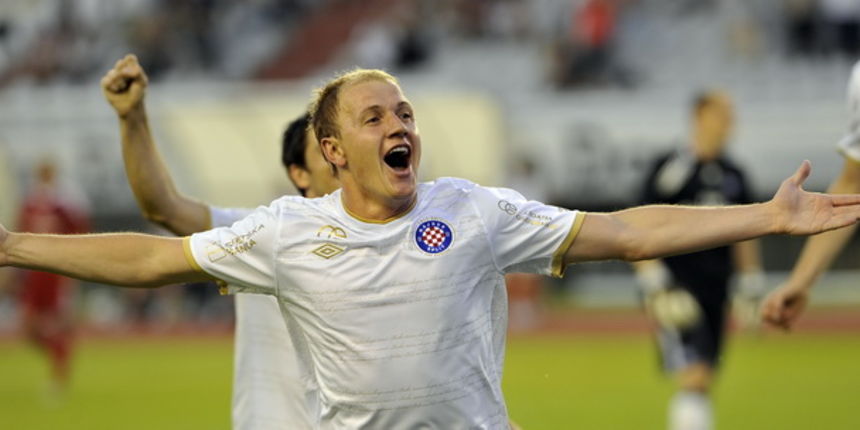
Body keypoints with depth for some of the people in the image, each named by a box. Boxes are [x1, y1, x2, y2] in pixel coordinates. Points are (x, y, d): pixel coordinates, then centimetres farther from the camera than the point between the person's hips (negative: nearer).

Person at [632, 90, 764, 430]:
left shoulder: (734, 176, 13)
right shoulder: (670, 168, -6)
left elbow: (745, 237, 21)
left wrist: (751, 296, 17)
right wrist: (656, 290, -13)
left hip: (715, 288, 7)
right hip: (678, 287, -7)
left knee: (703, 384, 9)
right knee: (693, 379, -17)